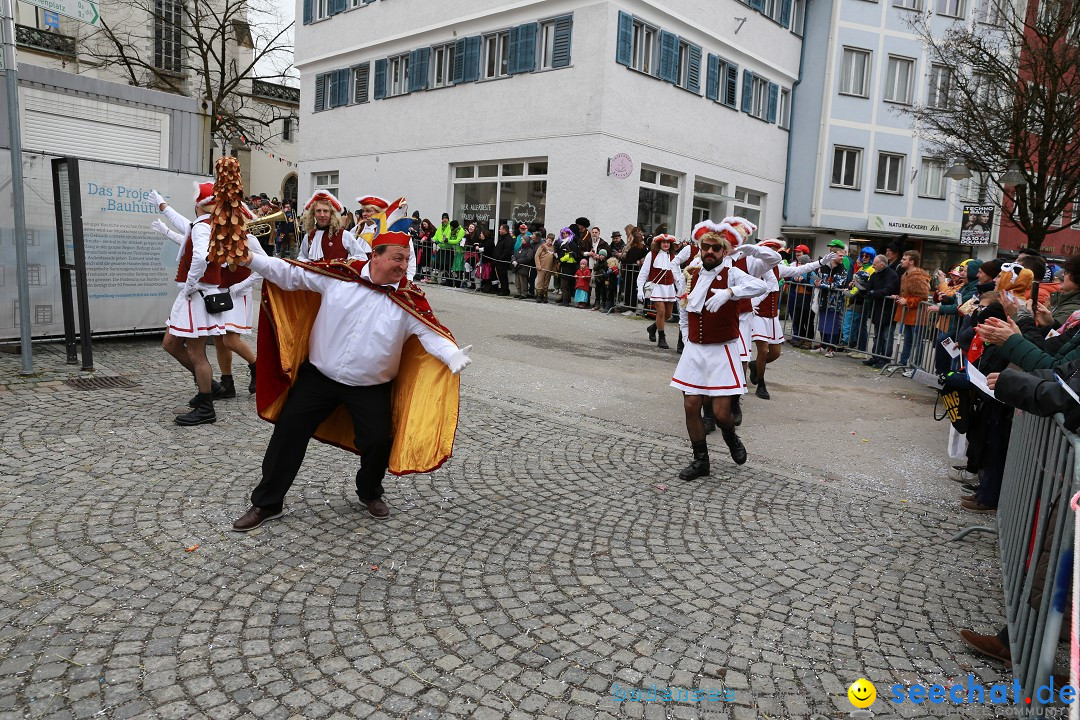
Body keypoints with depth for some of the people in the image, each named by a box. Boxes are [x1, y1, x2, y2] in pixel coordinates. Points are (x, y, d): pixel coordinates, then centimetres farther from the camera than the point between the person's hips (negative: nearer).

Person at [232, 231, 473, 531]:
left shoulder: (409, 298, -10)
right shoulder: (340, 274, -8)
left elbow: (432, 333, -18)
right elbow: (291, 274, 1)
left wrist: (453, 356, -38)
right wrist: (252, 260, -7)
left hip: (371, 387, 0)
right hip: (319, 376, 1)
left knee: (379, 442, -4)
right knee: (288, 431, 3)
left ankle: (370, 493, 31)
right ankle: (266, 503, 22)